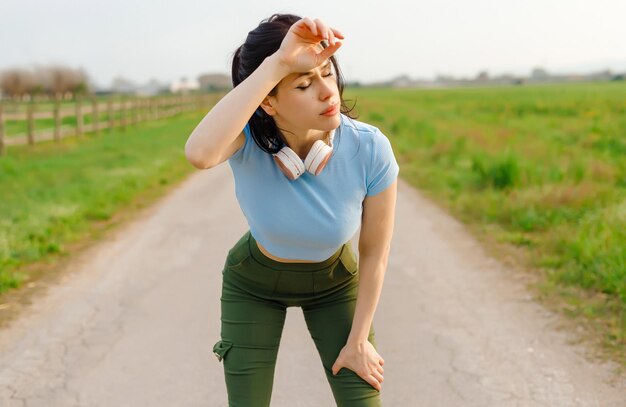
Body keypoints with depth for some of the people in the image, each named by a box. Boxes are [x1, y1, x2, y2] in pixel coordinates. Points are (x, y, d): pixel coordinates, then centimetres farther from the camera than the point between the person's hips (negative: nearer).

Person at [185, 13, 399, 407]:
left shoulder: (370, 150, -30)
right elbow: (200, 153, -57)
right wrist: (276, 64, -57)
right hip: (253, 284, 0)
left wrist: (358, 341, -8)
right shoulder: (248, 136, -31)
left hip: (334, 283, 1)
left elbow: (375, 253, -16)